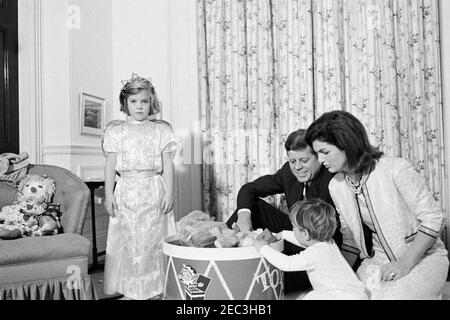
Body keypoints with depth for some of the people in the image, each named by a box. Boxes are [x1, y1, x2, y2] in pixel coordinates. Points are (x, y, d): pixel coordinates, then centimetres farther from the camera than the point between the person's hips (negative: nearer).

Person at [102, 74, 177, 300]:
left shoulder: (160, 130, 6)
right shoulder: (116, 131, 8)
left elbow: (168, 164, 3)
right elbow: (110, 164, 7)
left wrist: (169, 192, -5)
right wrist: (108, 194, 0)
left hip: (154, 191, -1)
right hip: (126, 192, 1)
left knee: (154, 239, 2)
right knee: (127, 241, 4)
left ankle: (155, 289, 14)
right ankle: (130, 290, 16)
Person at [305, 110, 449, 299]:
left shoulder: (395, 169, -21)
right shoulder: (336, 186, -4)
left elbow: (432, 220, -16)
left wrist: (405, 263, -20)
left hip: (423, 257, -3)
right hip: (379, 259, 4)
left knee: (390, 296, -29)